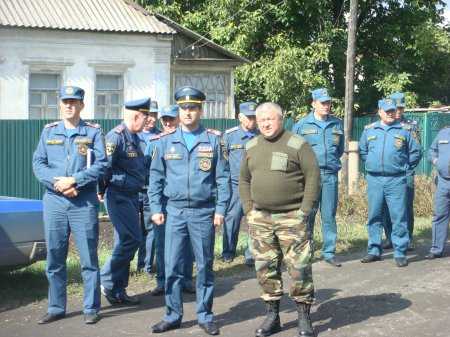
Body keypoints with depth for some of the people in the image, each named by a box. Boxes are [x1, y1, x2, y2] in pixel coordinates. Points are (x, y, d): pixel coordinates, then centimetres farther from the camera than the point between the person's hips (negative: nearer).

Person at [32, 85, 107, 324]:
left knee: (88, 257, 1)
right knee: (54, 257, 8)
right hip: (54, 201, 3)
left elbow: (101, 165, -6)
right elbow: (38, 163, 4)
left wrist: (74, 180, -16)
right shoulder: (49, 131, 11)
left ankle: (91, 309, 11)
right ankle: (56, 308, 19)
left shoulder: (93, 132, 3)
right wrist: (57, 183, -12)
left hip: (84, 202, -3)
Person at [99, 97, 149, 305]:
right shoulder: (116, 136, -16)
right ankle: (106, 281, -1)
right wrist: (101, 191, -11)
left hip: (132, 196, 9)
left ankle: (118, 291, 19)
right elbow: (104, 165, -20)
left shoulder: (134, 138, 14)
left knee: (125, 242, 12)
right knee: (131, 239, -12)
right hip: (119, 196, -9)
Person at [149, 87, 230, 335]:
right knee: (172, 266, 3)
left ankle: (205, 316, 18)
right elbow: (156, 177, 7)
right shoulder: (165, 141, 4)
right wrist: (156, 209, 1)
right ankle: (172, 316, 15)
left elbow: (223, 177, 1)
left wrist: (221, 209, -5)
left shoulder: (213, 140, 1)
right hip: (175, 211, 1)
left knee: (205, 266, 7)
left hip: (204, 212, -1)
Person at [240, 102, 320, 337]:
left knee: (299, 267, -3)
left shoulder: (297, 144, -6)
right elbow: (244, 180, 16)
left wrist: (305, 210, -11)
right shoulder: (251, 147, 10)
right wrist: (248, 209, 7)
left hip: (292, 218, -5)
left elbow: (313, 177, -6)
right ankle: (272, 315, 22)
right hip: (260, 218, 5)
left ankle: (304, 317, 10)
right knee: (265, 267, 9)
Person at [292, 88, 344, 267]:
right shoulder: (302, 124, 1)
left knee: (329, 215, 5)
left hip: (330, 175, 2)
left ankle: (329, 252, 12)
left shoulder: (337, 124, 9)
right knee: (307, 215, 1)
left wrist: (332, 162, 13)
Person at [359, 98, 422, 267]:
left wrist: (405, 169, 8)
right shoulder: (369, 130, 9)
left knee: (399, 217, -3)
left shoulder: (404, 130, 4)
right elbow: (362, 151, 22)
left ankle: (400, 253, 3)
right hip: (374, 179, 2)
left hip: (396, 180, -2)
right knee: (374, 217, 8)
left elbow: (416, 152, 10)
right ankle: (374, 250, 18)